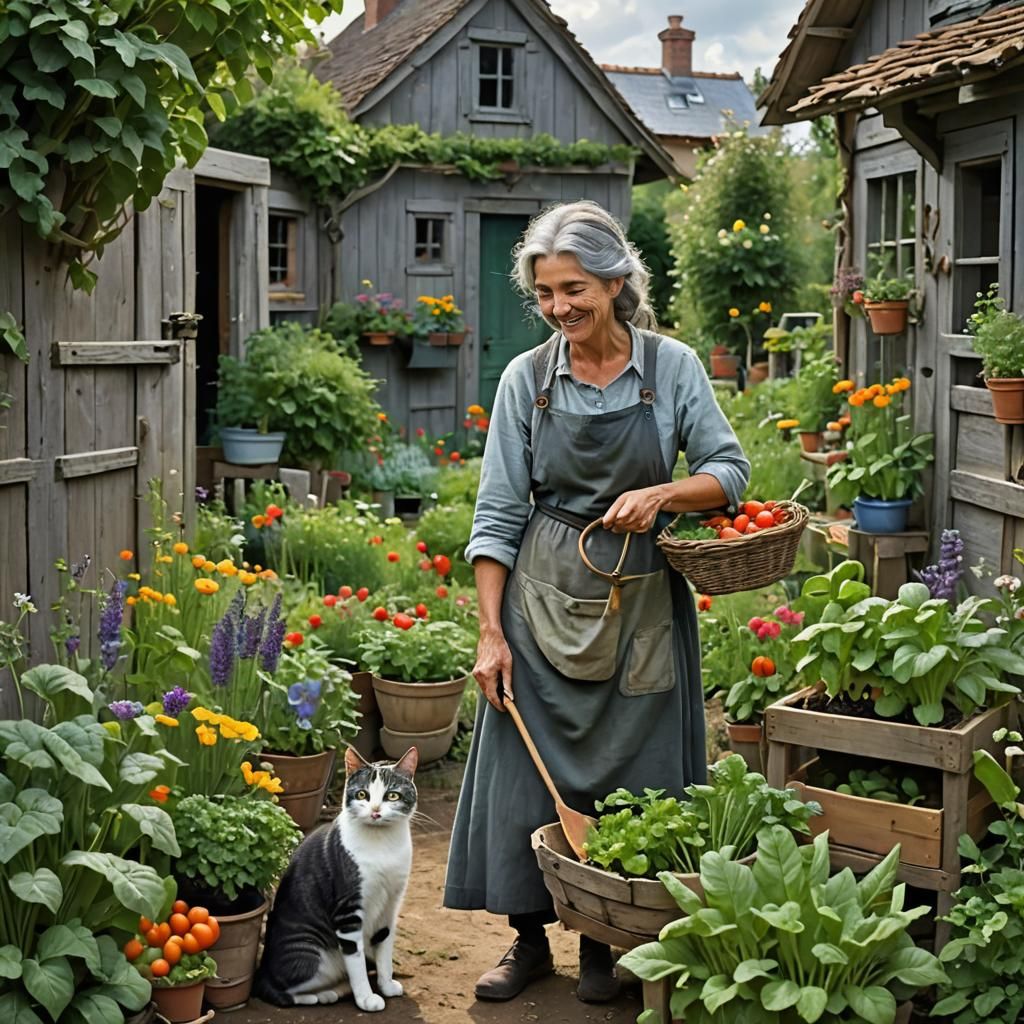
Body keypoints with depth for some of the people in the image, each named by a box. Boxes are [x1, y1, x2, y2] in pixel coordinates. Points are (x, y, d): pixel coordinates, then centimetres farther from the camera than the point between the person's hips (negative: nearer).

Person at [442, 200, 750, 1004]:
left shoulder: (673, 366, -2)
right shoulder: (526, 379, -1)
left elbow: (731, 470, 0)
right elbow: (498, 514, -1)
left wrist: (661, 494, -21)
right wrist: (491, 631, -7)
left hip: (641, 604, 0)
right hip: (545, 601, 1)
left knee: (630, 773, 5)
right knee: (527, 771, 3)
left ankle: (608, 942, 21)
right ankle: (531, 939, 19)